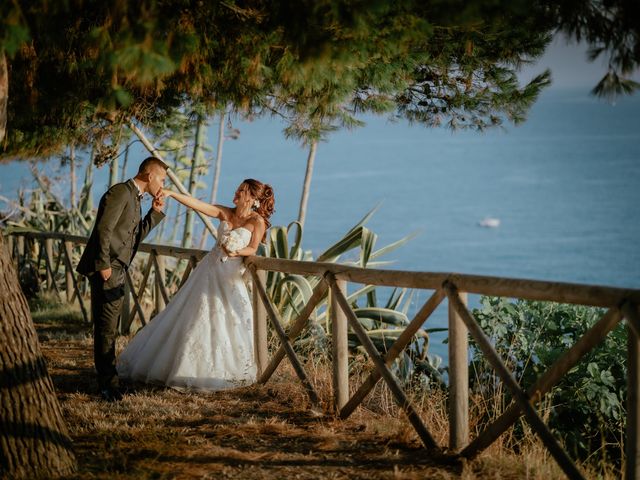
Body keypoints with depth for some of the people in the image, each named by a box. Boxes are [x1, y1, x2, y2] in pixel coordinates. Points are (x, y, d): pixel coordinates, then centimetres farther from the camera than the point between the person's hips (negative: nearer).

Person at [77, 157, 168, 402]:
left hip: (116, 271, 10)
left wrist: (155, 211, 14)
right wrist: (104, 265, -22)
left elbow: (135, 235, 22)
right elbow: (104, 229, -20)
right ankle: (108, 384, -1)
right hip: (106, 270, -10)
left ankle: (106, 379, 25)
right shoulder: (121, 192, -13)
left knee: (108, 328, 16)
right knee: (106, 328, -5)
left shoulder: (134, 197, 18)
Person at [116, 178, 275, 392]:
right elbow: (196, 204, -3)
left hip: (229, 277, -3)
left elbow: (252, 249, -3)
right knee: (195, 317, 8)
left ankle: (231, 370, 17)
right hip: (209, 270, 3)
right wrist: (170, 193, -10)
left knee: (228, 322, -1)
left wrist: (236, 252, -22)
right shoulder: (225, 213, 2)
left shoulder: (257, 221, -7)